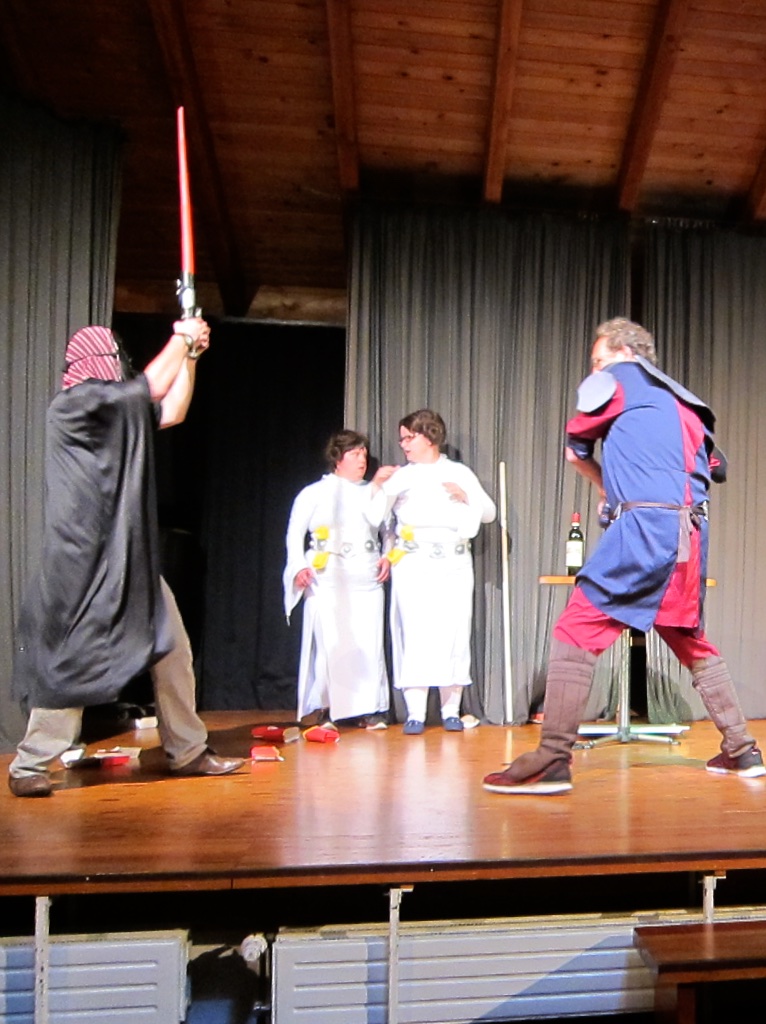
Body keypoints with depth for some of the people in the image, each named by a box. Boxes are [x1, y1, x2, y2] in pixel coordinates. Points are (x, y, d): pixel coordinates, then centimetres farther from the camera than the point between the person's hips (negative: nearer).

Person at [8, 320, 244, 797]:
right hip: (86, 564, -9)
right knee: (70, 663, -3)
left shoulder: (119, 411, 17)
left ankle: (189, 752, 20)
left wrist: (190, 354, 16)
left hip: (135, 560, 9)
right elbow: (152, 386, -13)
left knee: (173, 651, 9)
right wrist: (181, 338, 2)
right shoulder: (71, 405, -10)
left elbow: (172, 410, 22)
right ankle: (29, 766, 13)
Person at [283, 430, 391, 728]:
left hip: (366, 580, 3)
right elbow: (294, 533, 6)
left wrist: (387, 558, -1)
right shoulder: (314, 493, 8)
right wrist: (299, 566, -7)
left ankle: (370, 707, 5)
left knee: (369, 643, -3)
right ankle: (326, 708, 6)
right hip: (327, 580, -2)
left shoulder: (371, 494, 16)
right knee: (328, 643, -6)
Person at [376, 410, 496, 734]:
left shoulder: (459, 473, 14)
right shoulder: (401, 476, 14)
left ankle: (451, 710, 8)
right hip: (412, 564, 0)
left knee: (453, 633, -3)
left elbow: (489, 513, 12)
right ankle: (415, 712, -3)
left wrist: (466, 496, -4)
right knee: (413, 633, -8)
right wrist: (381, 485, -10)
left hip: (453, 564, 0)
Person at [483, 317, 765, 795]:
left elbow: (576, 449, 14)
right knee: (692, 643, 23)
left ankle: (552, 762, -13)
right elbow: (715, 467, 30)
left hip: (646, 525, -8)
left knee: (576, 632, -9)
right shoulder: (679, 400, 27)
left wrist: (606, 487, 32)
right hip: (689, 531, 8)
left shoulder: (618, 378, 8)